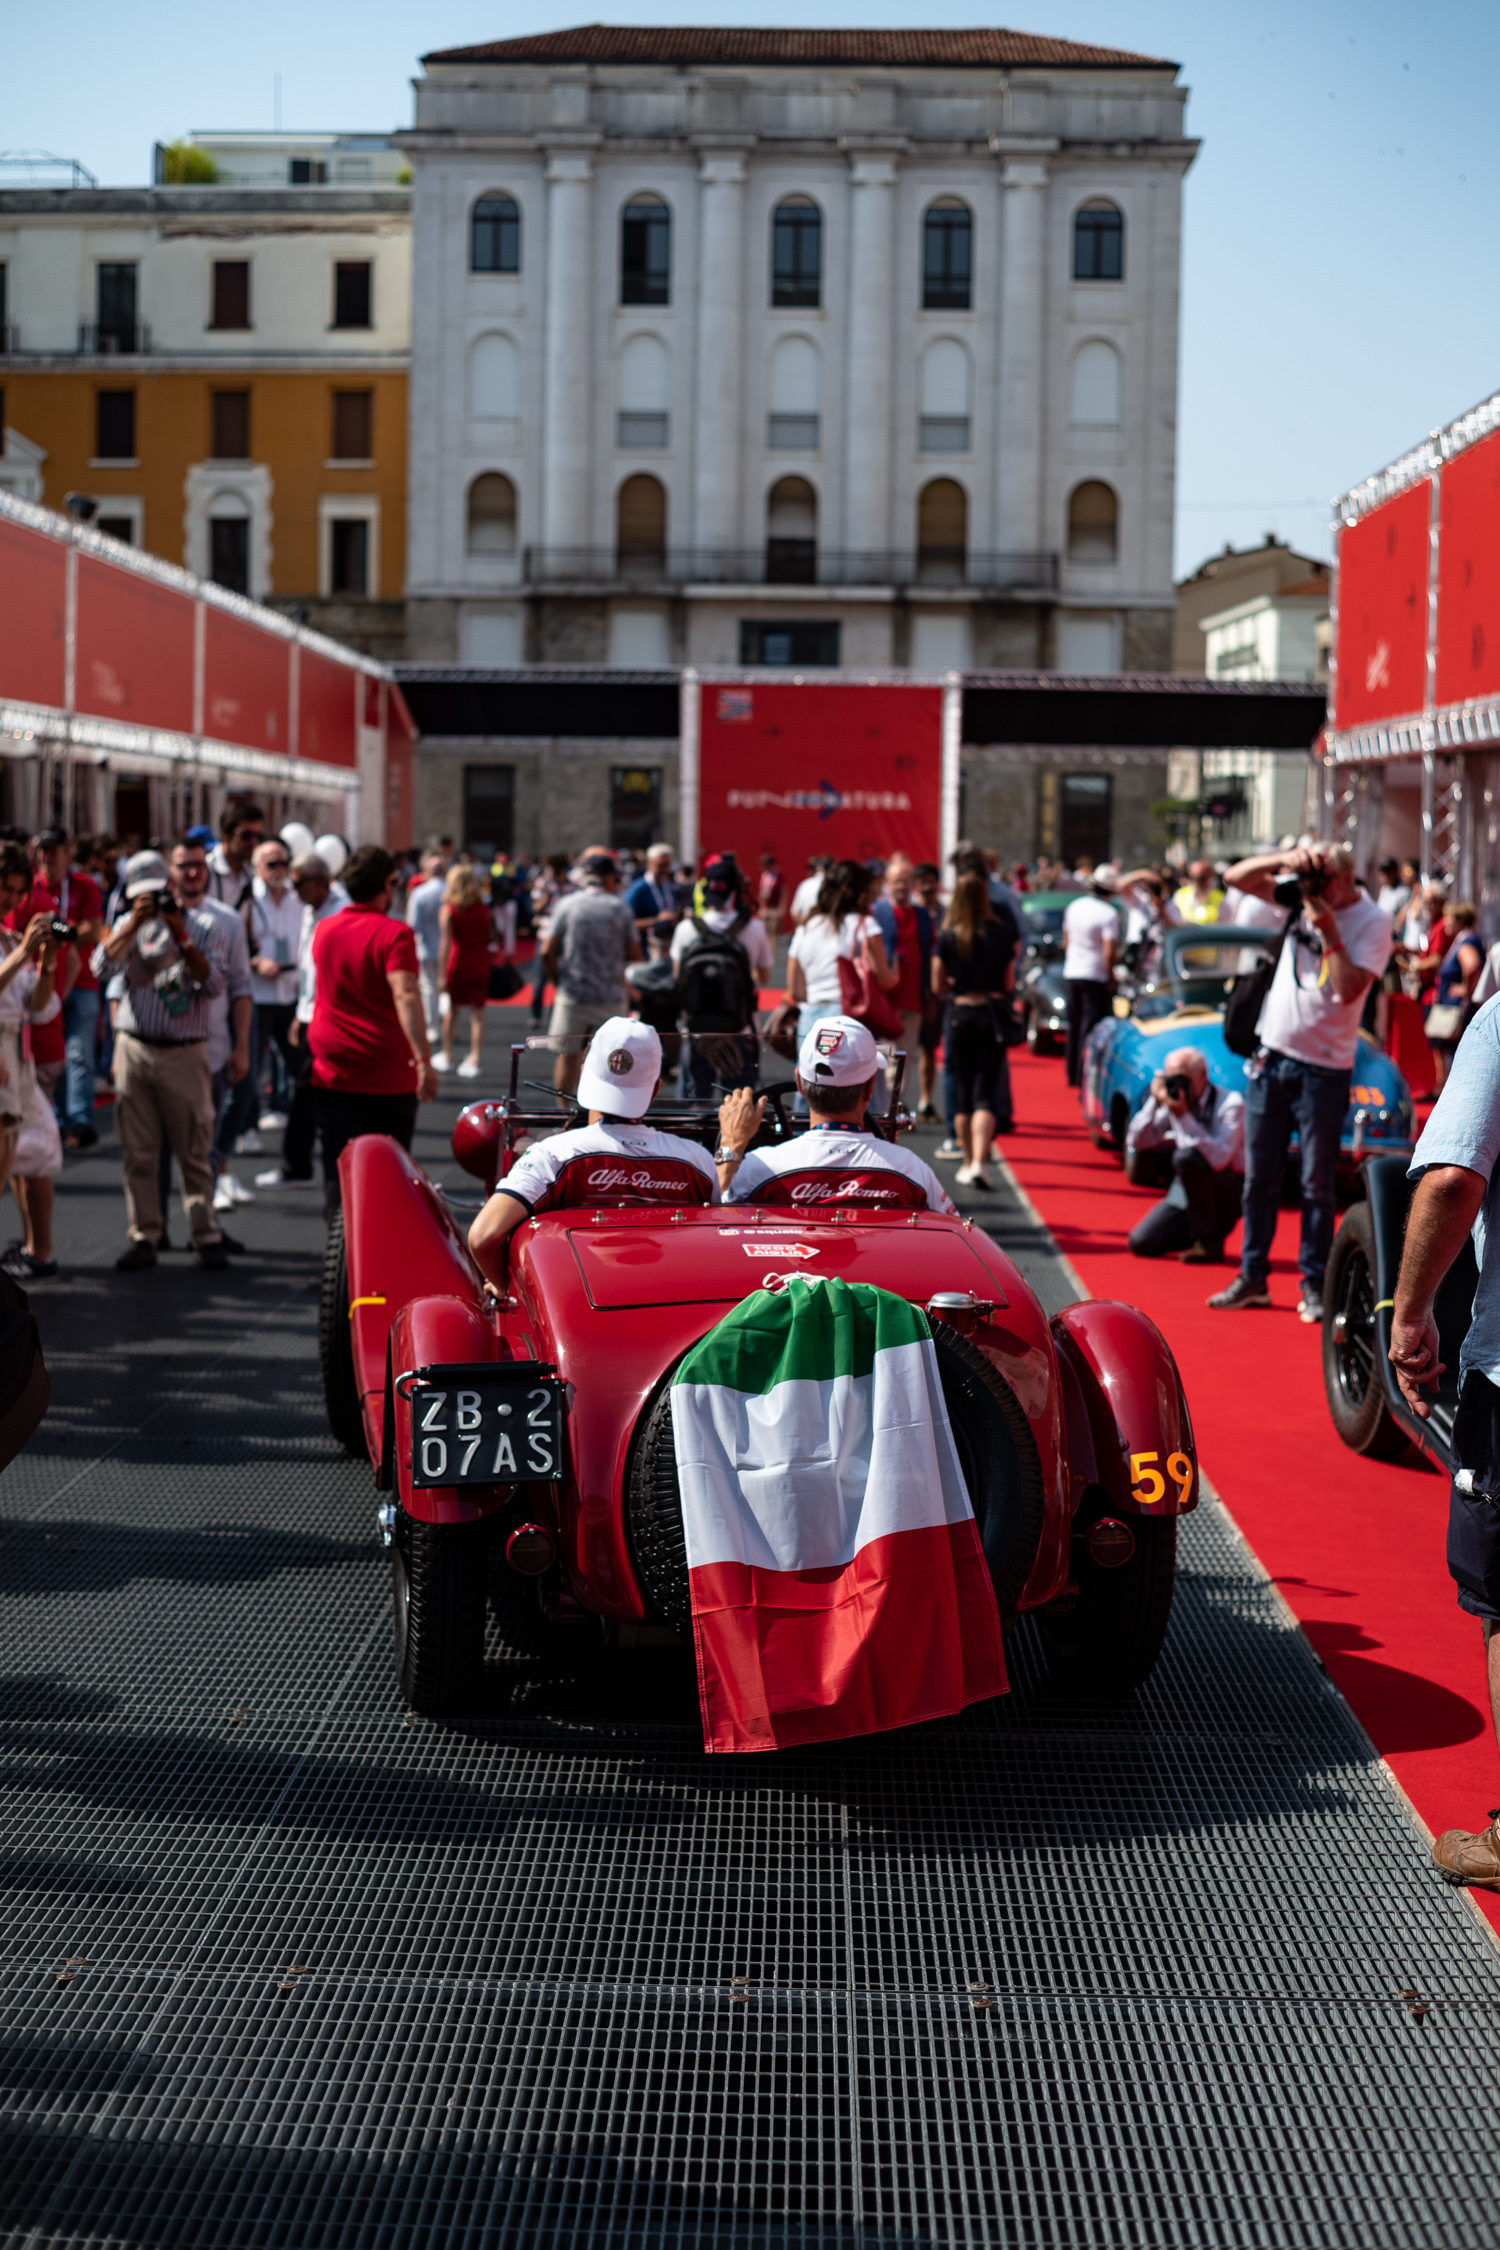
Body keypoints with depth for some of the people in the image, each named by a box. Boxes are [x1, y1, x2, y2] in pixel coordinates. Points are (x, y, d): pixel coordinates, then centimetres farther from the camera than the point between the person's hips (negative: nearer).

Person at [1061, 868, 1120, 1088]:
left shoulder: (1073, 907, 5)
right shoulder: (1109, 914, -15)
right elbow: (1110, 953, -18)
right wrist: (1112, 979, -7)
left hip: (1071, 973, 6)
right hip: (1095, 977, -6)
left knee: (1074, 1026, 15)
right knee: (1090, 1028, -1)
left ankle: (1072, 1074, 20)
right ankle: (1084, 1076, -3)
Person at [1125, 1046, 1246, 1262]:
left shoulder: (1231, 1103, -18)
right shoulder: (1174, 1102, -1)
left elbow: (1218, 1158, -33)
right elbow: (1136, 1142, -3)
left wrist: (1183, 1116, -35)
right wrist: (1155, 1101, -16)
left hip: (1229, 1193, -6)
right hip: (1186, 1191, 6)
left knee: (1188, 1156, -34)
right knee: (1140, 1242, -11)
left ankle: (1209, 1241, -19)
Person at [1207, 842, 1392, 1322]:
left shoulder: (1371, 922, -9)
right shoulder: (1303, 895, 5)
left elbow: (1349, 989, -19)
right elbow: (1237, 877, 0)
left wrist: (1329, 933, -22)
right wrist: (1286, 858, -15)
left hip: (1323, 1068, -5)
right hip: (1271, 1056, 5)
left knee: (1317, 1184, 0)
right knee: (1259, 1177, 9)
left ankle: (1314, 1286, 8)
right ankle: (1252, 1278, 16)